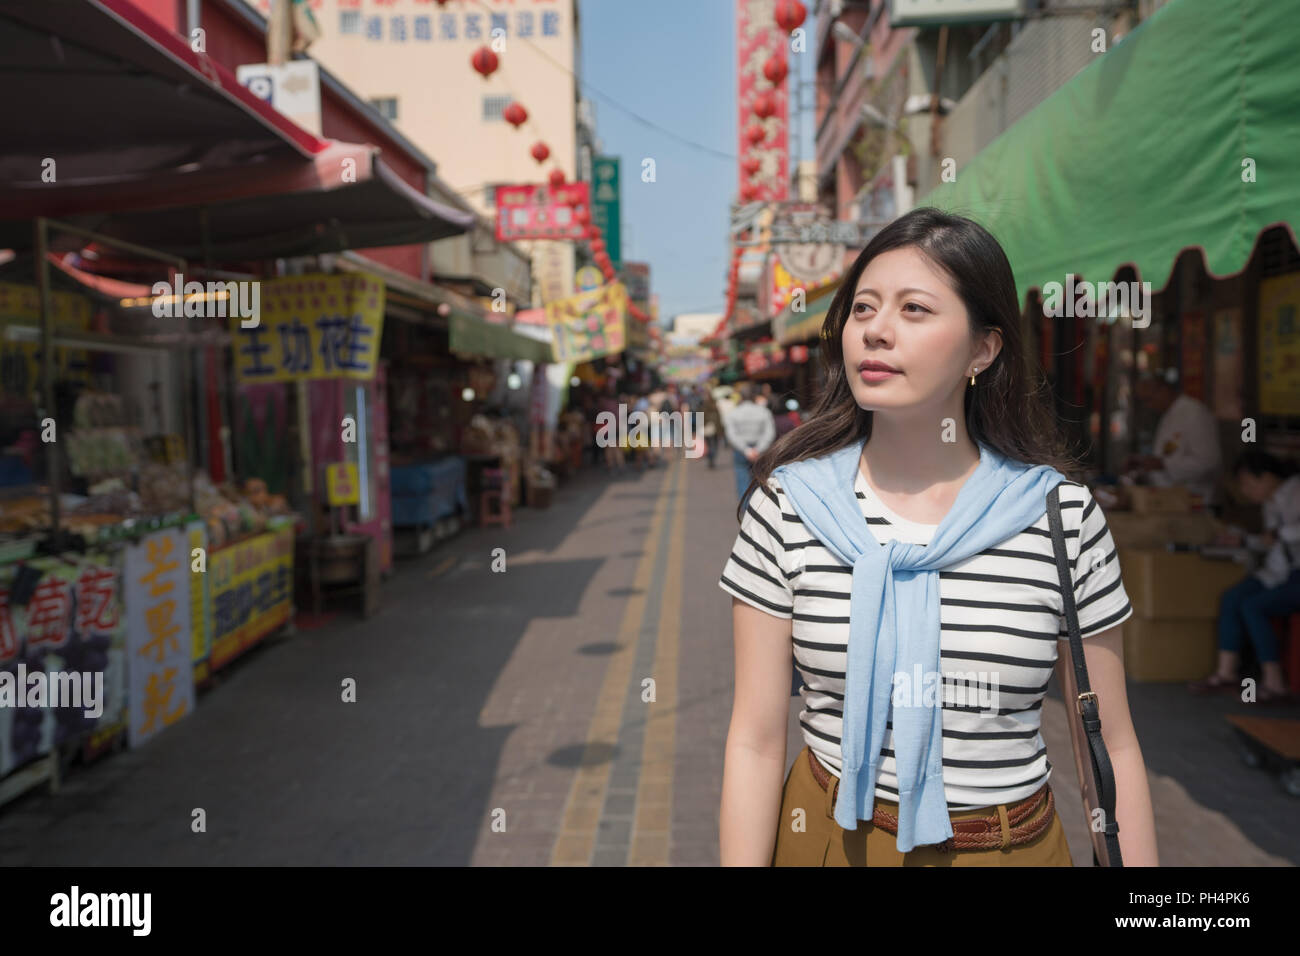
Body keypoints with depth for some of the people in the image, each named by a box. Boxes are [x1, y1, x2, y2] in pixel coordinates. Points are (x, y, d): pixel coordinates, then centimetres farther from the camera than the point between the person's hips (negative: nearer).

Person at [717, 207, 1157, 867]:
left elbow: (1112, 748, -2)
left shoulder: (1063, 515, -10)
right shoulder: (787, 501, -11)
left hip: (1014, 843, 1)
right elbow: (755, 742, -9)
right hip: (826, 838, 0)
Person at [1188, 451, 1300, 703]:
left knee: (1252, 606, -22)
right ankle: (1226, 673, -7)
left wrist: (1278, 534, -22)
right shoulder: (1271, 502, 14)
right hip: (1279, 572, 9)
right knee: (1231, 597, -7)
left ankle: (1274, 684, -16)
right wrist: (1243, 540, 13)